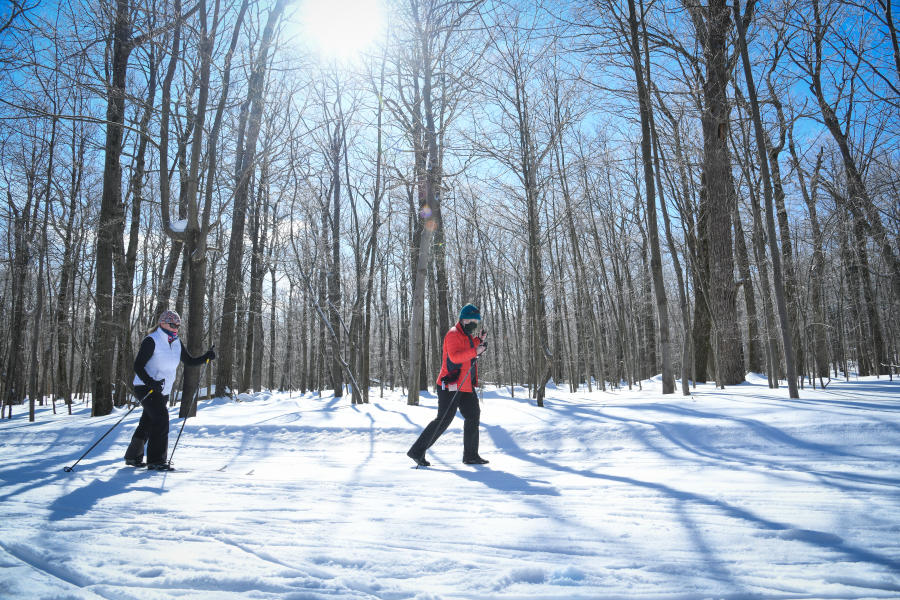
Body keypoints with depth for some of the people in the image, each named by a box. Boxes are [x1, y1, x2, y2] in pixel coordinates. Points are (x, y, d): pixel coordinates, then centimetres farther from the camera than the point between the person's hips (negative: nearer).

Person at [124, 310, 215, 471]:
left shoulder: (176, 344, 8)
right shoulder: (151, 341, -14)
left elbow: (190, 361, 12)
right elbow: (138, 366, -17)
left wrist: (206, 357, -7)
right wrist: (151, 383, -31)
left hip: (163, 391, 8)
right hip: (145, 388, -8)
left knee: (148, 423, 16)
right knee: (161, 418, -19)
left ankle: (133, 457, 32)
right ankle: (156, 461, -14)